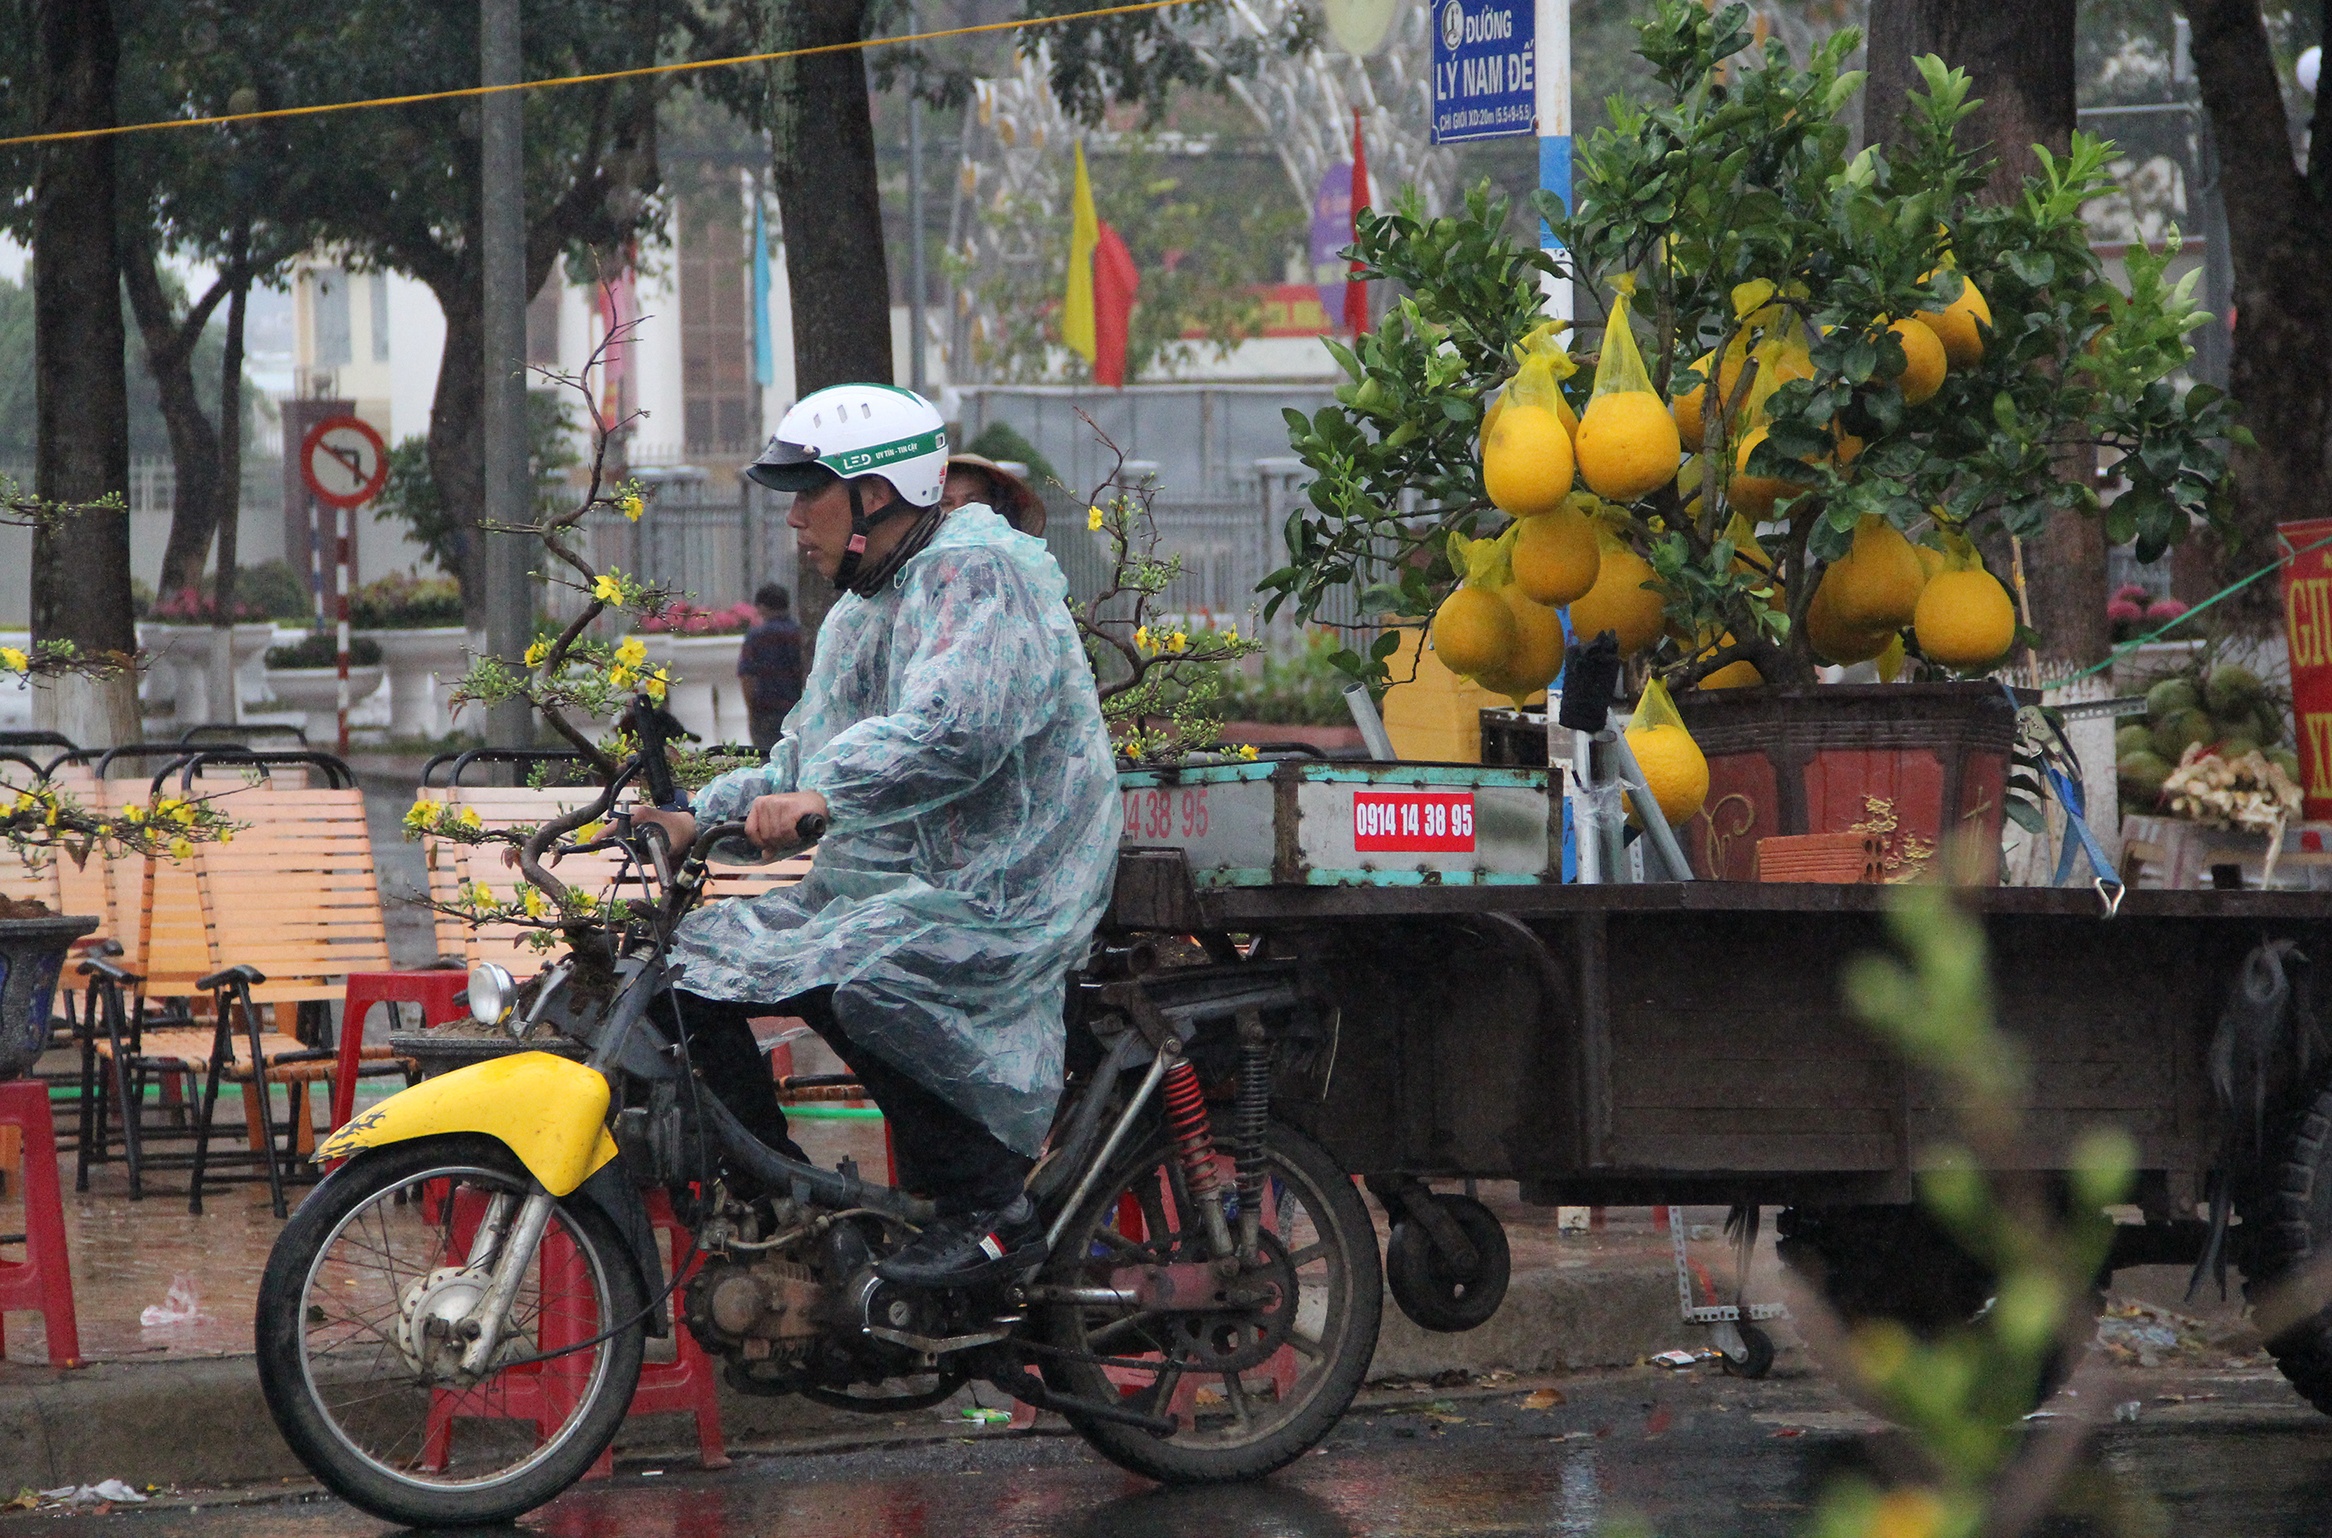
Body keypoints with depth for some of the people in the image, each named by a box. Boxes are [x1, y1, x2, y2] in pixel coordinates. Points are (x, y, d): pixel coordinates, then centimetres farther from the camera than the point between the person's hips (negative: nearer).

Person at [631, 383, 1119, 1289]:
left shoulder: (979, 576, -13)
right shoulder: (857, 615, 21)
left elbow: (955, 732, -31)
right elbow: (804, 762, 23)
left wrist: (822, 798, -39)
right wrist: (702, 819, 7)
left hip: (996, 895, -10)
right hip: (872, 885, 10)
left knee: (850, 982, -36)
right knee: (692, 966, 3)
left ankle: (995, 1212, -25)